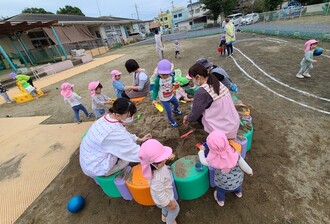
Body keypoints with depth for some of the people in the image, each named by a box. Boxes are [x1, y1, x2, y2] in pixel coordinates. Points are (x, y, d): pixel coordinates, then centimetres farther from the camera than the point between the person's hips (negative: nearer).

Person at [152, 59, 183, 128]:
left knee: (177, 104, 30)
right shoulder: (158, 80, -28)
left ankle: (175, 110, 68)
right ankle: (171, 121, 36)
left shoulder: (171, 77, -18)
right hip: (164, 99, -5)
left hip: (171, 96, 5)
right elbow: (155, 90, -19)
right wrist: (154, 99, -29)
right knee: (169, 111, 4)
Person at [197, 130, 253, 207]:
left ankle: (220, 200, 61)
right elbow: (243, 164, -15)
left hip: (223, 184, -2)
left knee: (220, 190, 33)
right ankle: (238, 192, 68)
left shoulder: (212, 160, -35)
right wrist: (250, 171, 7)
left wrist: (201, 150, 4)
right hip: (237, 180, 2)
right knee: (237, 185, 39)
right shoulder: (234, 154, -33)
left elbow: (203, 161, -13)